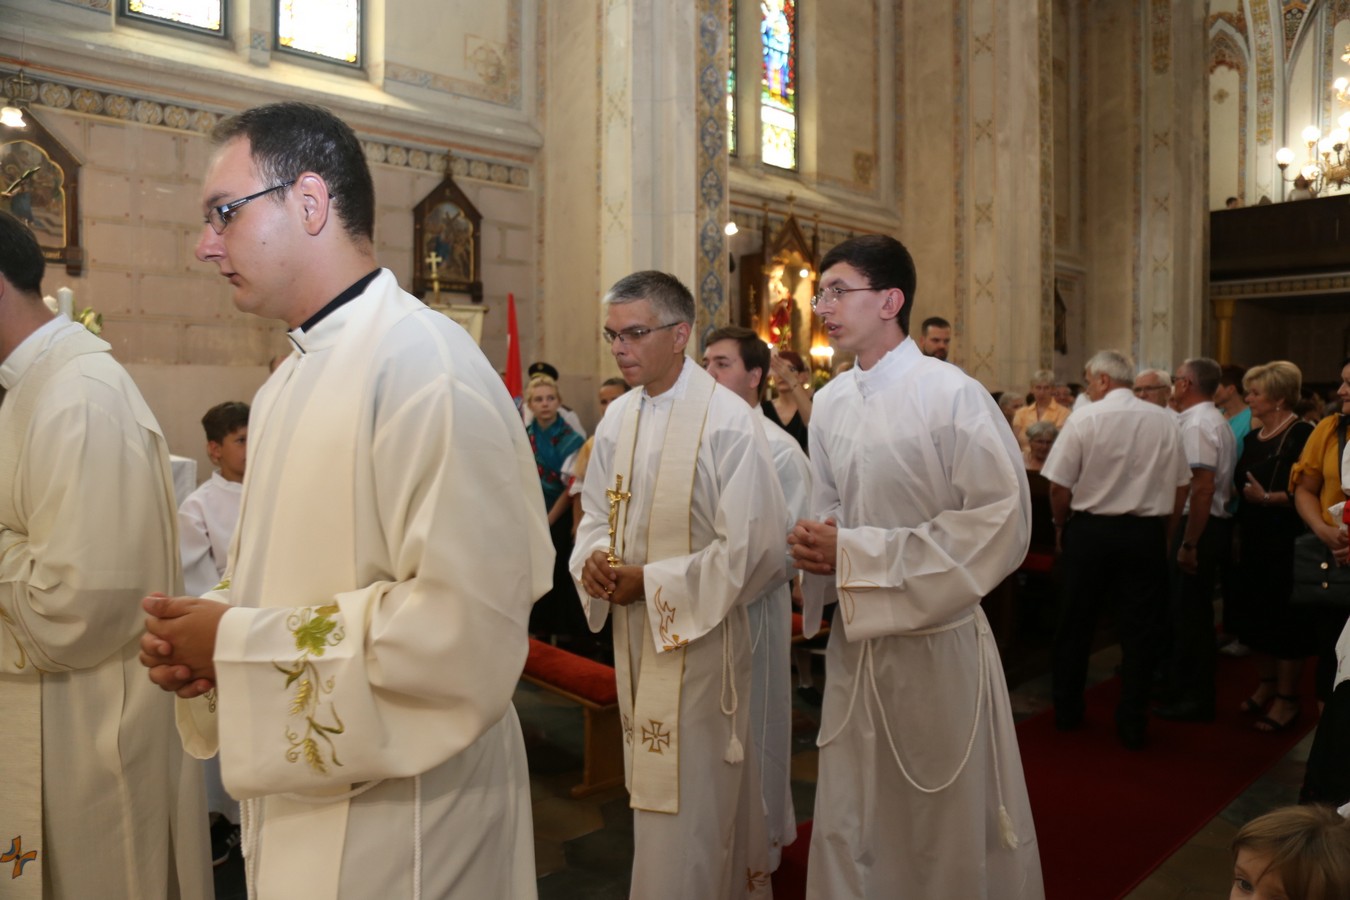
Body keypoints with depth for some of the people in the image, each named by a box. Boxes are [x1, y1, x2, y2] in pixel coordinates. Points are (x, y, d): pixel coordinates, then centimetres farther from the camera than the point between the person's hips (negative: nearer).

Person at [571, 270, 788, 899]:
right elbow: (597, 512, 13)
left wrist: (650, 582, -17)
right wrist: (593, 557, -9)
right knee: (649, 780, 20)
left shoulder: (728, 421, -16)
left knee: (686, 805, 1)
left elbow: (749, 548, -18)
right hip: (633, 625, 8)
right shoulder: (618, 417, 5)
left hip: (697, 631, -7)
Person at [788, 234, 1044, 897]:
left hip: (937, 645, -5)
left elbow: (1002, 524, -19)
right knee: (846, 835, 16)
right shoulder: (831, 403, 5)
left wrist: (856, 552, -19)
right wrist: (816, 542, -7)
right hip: (854, 639, 6)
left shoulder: (953, 396, -15)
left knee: (948, 839, 13)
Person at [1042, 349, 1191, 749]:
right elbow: (1180, 486, 3)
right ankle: (1132, 724, 16)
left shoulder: (1084, 418, -10)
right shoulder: (1163, 420, 0)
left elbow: (1059, 485, -11)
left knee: (1076, 625, 13)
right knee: (1138, 630, 9)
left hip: (1089, 530, -2)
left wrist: (1061, 525, 5)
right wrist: (1163, 532, 14)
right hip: (1146, 533, 2)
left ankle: (1066, 712, 25)